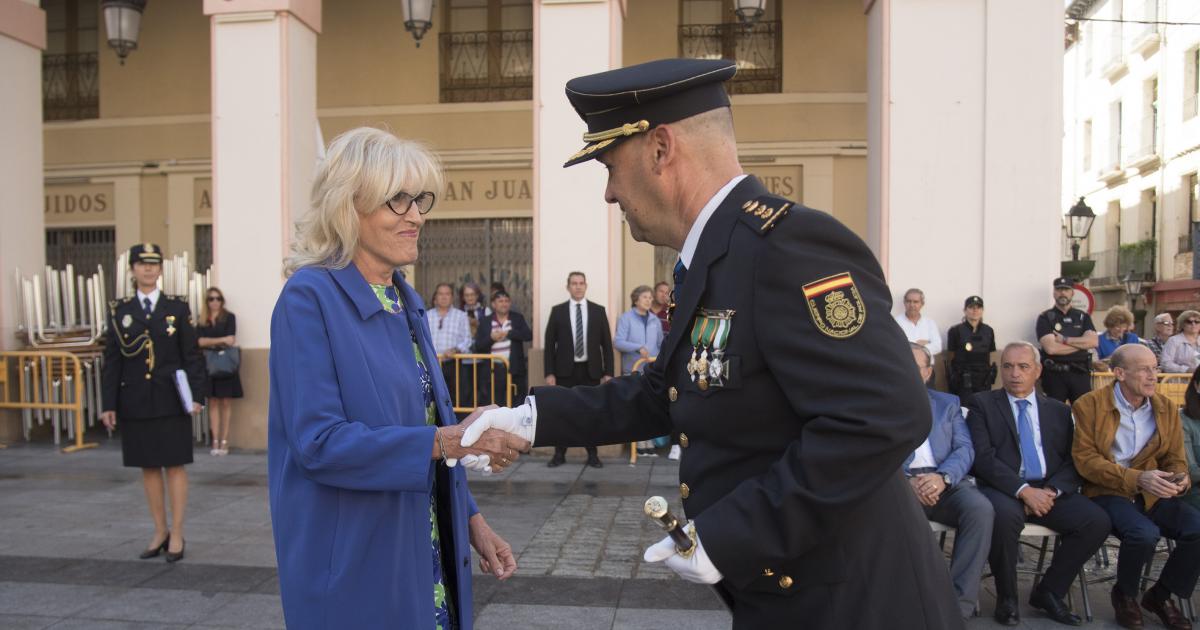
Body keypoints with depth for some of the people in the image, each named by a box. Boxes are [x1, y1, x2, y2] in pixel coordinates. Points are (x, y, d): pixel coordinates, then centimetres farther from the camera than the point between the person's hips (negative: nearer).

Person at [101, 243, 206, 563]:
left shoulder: (177, 307, 2)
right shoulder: (119, 310, 6)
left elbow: (192, 355, 0)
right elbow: (112, 360, 5)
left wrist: (196, 395, -8)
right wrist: (108, 404, 1)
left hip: (171, 401, -2)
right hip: (135, 402, 2)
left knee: (175, 465, 2)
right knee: (148, 466, 10)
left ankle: (177, 535, 11)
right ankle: (160, 532, 22)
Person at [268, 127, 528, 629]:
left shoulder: (406, 301, 7)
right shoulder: (310, 297, -16)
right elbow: (318, 441, -23)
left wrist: (471, 519, 7)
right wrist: (445, 440, -29)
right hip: (354, 561, -7)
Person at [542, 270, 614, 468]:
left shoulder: (598, 310, 4)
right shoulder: (557, 311, 3)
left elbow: (606, 343, 4)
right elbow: (549, 343, 1)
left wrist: (608, 372, -2)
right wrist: (549, 373, -5)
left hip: (590, 370, 0)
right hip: (565, 370, 0)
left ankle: (592, 454, 15)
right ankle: (560, 454, 14)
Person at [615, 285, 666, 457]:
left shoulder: (655, 321, 11)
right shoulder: (626, 318, -2)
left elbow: (661, 345, 19)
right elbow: (618, 341, -13)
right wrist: (639, 347, -24)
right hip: (633, 370, -4)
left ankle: (649, 443, 10)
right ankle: (639, 443, 8)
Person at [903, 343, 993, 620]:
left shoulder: (949, 403, 21)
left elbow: (964, 449, 8)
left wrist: (942, 477, -15)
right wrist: (906, 481, -18)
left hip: (947, 482, 2)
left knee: (981, 508, -30)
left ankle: (959, 602, -21)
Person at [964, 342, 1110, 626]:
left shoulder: (1059, 410, 17)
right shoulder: (982, 404, 4)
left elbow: (1073, 461, 9)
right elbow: (983, 457, -7)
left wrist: (1051, 490, -11)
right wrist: (1023, 490, -19)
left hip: (1049, 490, 4)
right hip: (1003, 489, -4)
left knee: (1097, 520, -21)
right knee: (1005, 515, -36)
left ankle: (1048, 592, 0)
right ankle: (1006, 597, -10)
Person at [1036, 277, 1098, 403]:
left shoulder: (1083, 317, 11)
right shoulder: (1045, 318, 0)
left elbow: (1093, 341, -6)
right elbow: (1051, 347, -14)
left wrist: (1064, 340, -11)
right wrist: (1081, 343, -5)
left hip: (1080, 373, 3)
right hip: (1054, 374, -3)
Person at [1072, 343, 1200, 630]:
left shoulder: (1167, 408, 11)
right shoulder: (1090, 405, -5)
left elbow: (1175, 458, 16)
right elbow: (1085, 459, -10)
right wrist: (1137, 478, -22)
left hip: (1153, 494, 5)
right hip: (1108, 493, -5)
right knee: (1145, 533, -32)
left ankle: (1160, 595, 5)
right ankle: (1125, 595, 1)